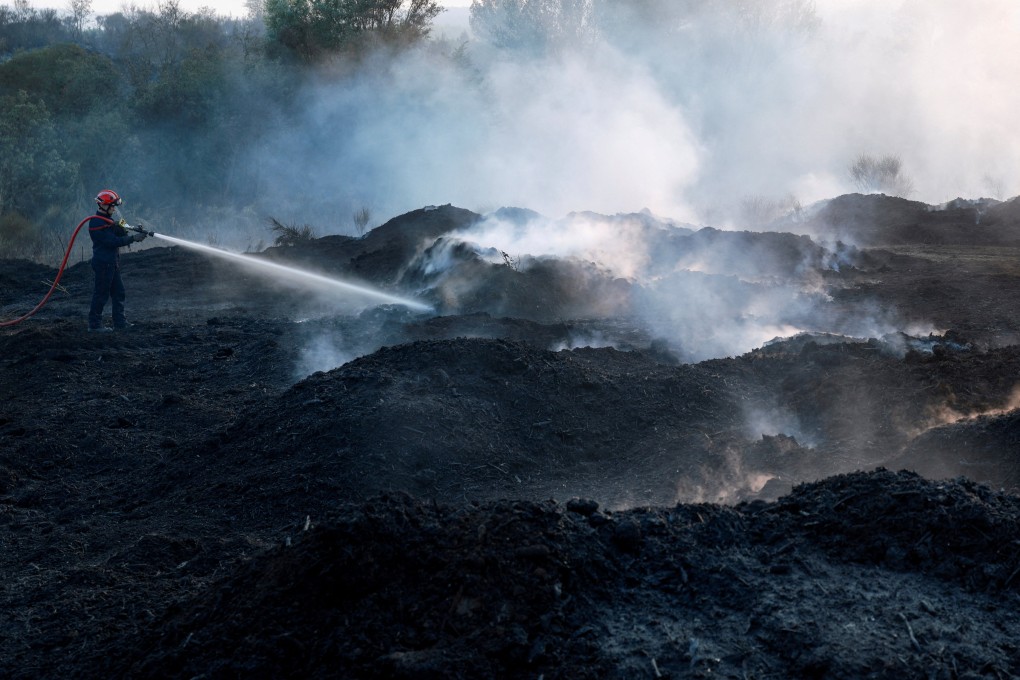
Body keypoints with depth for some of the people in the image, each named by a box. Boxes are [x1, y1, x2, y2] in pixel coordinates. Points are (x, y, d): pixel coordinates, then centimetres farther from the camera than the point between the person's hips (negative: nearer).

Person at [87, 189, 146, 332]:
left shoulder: (109, 220, 15)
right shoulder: (97, 223, -17)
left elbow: (120, 236, 11)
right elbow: (112, 241, -23)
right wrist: (133, 238, -21)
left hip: (112, 263, 10)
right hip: (103, 263, -10)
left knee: (118, 292, 11)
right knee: (101, 293, -4)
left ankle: (120, 322, 17)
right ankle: (94, 324, 2)